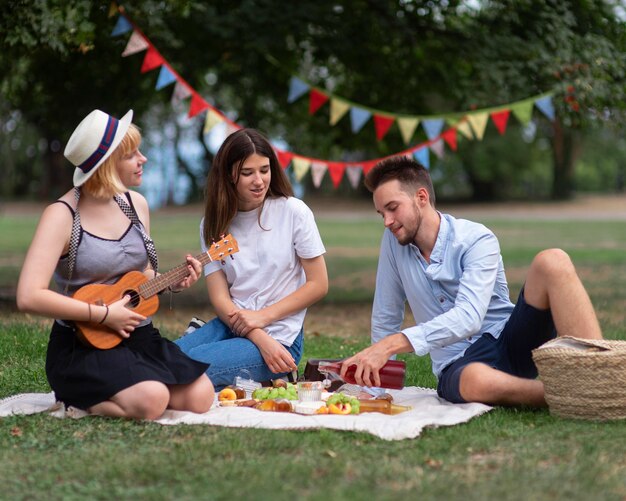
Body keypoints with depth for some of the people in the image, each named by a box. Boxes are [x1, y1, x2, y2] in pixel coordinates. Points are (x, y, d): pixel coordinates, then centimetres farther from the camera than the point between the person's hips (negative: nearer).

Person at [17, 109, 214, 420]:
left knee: (200, 397, -13)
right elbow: (29, 297, -23)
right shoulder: (63, 216, -14)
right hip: (82, 345, -7)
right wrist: (104, 315, -20)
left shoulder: (136, 204, 8)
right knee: (151, 400, -31)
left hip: (138, 336, 7)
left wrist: (172, 282, 0)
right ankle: (75, 399, -2)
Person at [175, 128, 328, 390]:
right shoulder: (213, 224, 5)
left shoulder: (293, 212, -5)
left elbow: (318, 285, -3)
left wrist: (262, 317, -11)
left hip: (281, 336, -4)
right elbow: (220, 298, -2)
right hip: (230, 326, 4)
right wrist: (261, 340, -18)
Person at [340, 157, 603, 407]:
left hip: (511, 340, -1)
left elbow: (468, 318, -25)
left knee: (552, 262, -29)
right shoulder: (394, 240, 6)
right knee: (474, 382, -41)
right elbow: (385, 317, 14)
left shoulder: (477, 241, -9)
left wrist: (391, 345, -34)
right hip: (458, 364, 1)